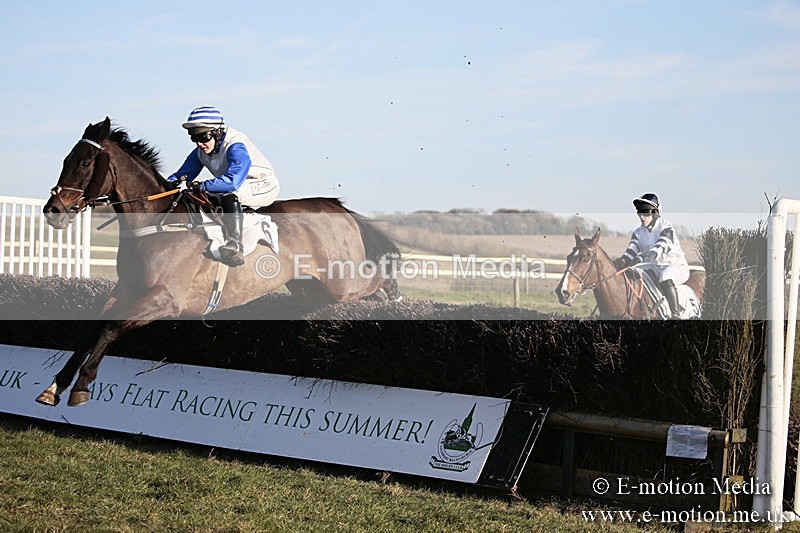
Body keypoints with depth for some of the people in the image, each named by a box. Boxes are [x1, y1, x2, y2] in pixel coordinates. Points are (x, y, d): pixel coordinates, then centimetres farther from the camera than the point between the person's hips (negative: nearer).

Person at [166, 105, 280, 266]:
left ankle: (234, 246, -41)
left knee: (229, 193, -37)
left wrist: (200, 185, -45)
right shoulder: (201, 152, -4)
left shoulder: (236, 147, -30)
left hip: (264, 186, -8)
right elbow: (184, 174, 2)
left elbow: (232, 181, -44)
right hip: (239, 192, 8)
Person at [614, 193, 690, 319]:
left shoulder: (665, 227, -14)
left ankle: (676, 314, -35)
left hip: (675, 265, -6)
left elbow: (659, 248, -29)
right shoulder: (638, 232, 5)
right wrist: (621, 261, -33)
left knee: (665, 276, -40)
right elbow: (630, 251, -8)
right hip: (653, 267, 6)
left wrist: (638, 259, -43)